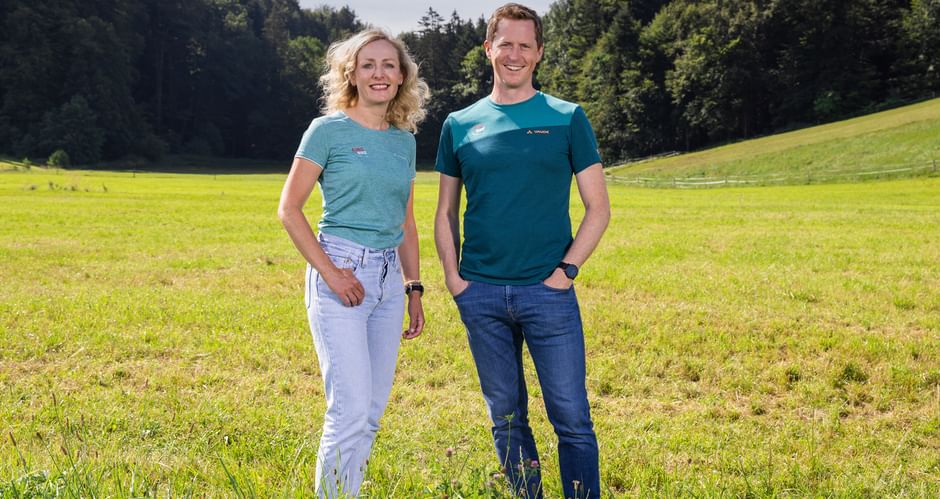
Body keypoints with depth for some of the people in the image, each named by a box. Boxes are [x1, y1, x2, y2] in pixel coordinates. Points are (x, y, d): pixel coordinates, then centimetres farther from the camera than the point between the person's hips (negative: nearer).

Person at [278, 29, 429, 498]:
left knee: (373, 411, 9)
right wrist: (329, 272, -13)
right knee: (351, 409, -11)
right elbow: (289, 209, -6)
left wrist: (414, 288, 15)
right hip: (340, 273, -6)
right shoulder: (328, 130, -4)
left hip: (388, 278, 6)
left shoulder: (404, 140, 12)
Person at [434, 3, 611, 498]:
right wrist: (452, 274, 1)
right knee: (506, 419, 11)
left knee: (572, 419, -2)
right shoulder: (460, 125, 9)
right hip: (481, 294, 3)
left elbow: (598, 207, 2)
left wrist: (567, 270, -8)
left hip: (548, 291, -2)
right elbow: (446, 211, 14)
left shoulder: (567, 119, 3)